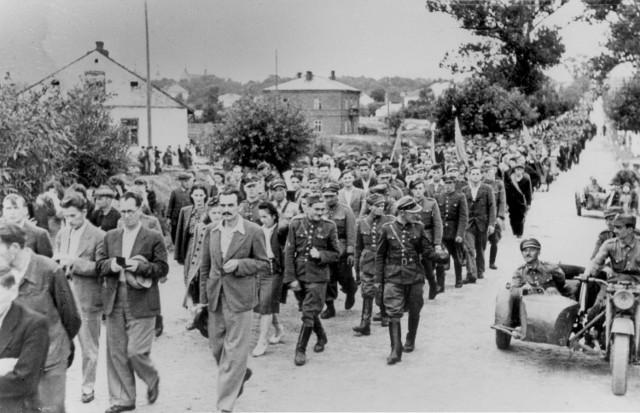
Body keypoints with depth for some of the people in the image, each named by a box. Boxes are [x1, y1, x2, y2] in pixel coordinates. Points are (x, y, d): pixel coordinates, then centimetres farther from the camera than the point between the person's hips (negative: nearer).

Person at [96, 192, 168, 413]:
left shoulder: (154, 237, -1)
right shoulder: (110, 236, 12)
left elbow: (163, 268, -4)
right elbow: (99, 263, 10)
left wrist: (141, 266, -19)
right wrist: (111, 265, -11)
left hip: (141, 303, -4)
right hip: (115, 301, 4)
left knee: (136, 352, -7)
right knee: (116, 353, 6)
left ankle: (153, 380, 25)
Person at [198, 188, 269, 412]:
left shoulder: (253, 232, -8)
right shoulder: (212, 232, 6)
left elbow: (264, 263, -3)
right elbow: (205, 266, 13)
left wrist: (239, 264, -18)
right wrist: (203, 296, 11)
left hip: (239, 298, -5)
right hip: (216, 298, 5)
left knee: (234, 350, -2)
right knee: (217, 347, 14)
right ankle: (240, 374, 43)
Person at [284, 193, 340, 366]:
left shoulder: (329, 226, -4)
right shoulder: (296, 224, -3)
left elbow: (336, 254, 3)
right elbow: (289, 252, -2)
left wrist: (320, 255, -17)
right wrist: (291, 278, -7)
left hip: (318, 277, -2)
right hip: (299, 276, 2)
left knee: (309, 314, -6)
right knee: (309, 311, 16)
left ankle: (301, 350, 5)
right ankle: (321, 337, 41)